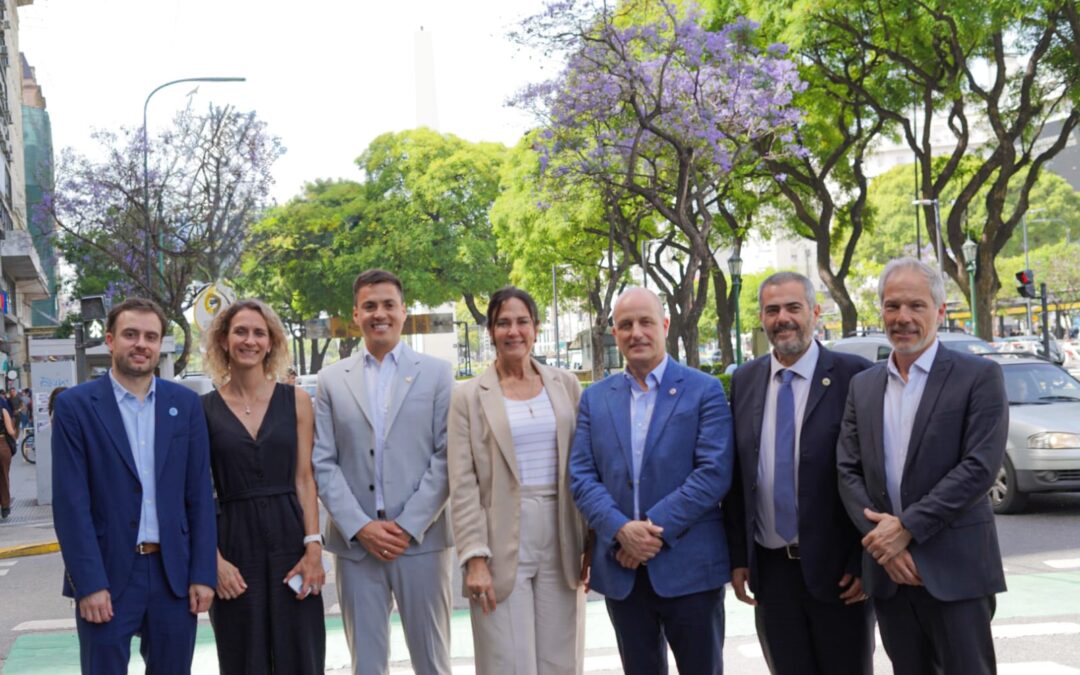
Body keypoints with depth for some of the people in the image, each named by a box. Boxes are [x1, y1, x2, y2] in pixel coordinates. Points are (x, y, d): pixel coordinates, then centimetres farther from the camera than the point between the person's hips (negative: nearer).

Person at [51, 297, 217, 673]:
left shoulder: (185, 404, 6)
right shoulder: (75, 406, -3)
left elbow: (199, 495, 6)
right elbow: (70, 503, -7)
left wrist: (203, 573, 0)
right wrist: (89, 583, -13)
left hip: (174, 573, 3)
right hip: (106, 575, -3)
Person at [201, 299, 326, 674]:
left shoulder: (296, 400, 4)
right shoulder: (204, 409, 2)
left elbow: (304, 479, 3)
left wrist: (313, 547, -7)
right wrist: (214, 559, -8)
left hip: (290, 540, 1)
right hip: (235, 545, 0)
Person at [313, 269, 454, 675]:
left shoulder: (436, 374, 4)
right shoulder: (332, 380, 9)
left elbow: (446, 456, -2)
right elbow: (323, 463, 4)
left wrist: (409, 526, -10)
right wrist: (360, 527, -8)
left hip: (421, 540, -1)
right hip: (355, 544, 1)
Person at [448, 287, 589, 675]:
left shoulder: (565, 386, 8)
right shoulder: (470, 396, 0)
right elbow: (463, 486, -4)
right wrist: (475, 559, -11)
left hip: (561, 547, 3)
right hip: (503, 547, -2)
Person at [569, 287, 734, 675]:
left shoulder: (704, 390, -1)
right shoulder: (595, 398, 10)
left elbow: (715, 472, -10)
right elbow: (581, 476, 3)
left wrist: (656, 528, -16)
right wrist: (620, 529, -14)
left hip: (689, 566, -3)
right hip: (621, 569, 3)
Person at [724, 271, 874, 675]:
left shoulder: (853, 376, -7)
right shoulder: (745, 381, 7)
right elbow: (736, 475, 9)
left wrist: (866, 561, -10)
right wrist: (738, 556, 5)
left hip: (838, 568, -4)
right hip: (770, 569, 4)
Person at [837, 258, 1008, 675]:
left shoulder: (979, 377, -3)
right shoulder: (863, 386, 12)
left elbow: (980, 467, -13)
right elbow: (848, 471, 7)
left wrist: (906, 527, -15)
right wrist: (881, 538, -8)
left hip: (953, 572, -4)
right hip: (888, 571, 5)